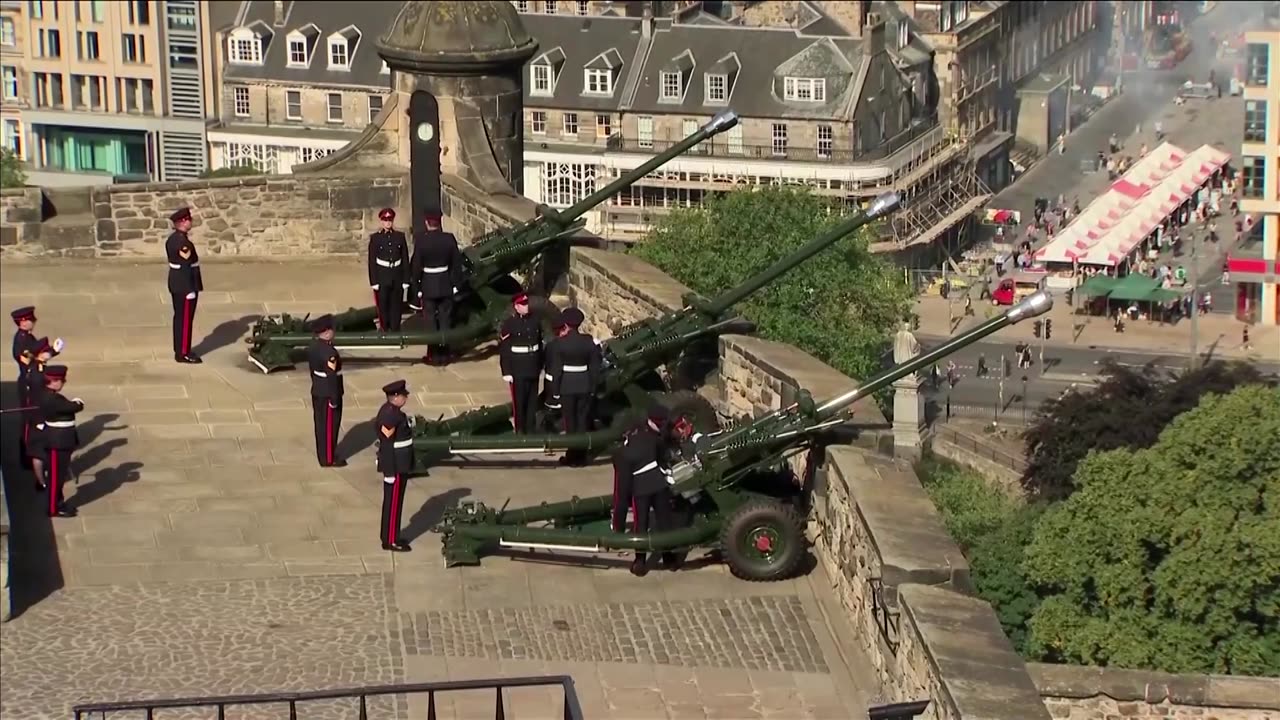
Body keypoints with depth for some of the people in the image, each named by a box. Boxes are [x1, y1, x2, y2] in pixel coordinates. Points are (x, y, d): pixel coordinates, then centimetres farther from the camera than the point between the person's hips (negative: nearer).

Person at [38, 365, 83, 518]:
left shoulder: (52, 396, 8)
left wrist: (74, 403, -9)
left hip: (61, 441, 11)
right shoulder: (51, 399, -26)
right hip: (57, 442, -11)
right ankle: (54, 508, 7)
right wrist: (78, 402, -1)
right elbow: (75, 406, -22)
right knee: (56, 474, -1)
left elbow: (67, 407, 10)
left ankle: (59, 502, 31)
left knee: (60, 473, 19)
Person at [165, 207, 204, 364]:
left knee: (179, 318, 15)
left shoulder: (172, 239, 10)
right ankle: (184, 353, 1)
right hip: (185, 286, -10)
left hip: (176, 284, 10)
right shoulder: (183, 242, -22)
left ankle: (179, 350, 22)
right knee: (185, 319, -3)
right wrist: (191, 289, -22)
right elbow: (186, 267, -24)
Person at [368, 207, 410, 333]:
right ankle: (384, 330, 17)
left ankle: (395, 330, 17)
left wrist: (406, 279, -1)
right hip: (382, 277, -1)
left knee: (396, 305, 7)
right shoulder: (375, 238, -4)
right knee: (383, 305, 4)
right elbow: (372, 261, -4)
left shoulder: (400, 236, 1)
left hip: (397, 276, 1)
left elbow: (405, 259, 3)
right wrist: (374, 281, -8)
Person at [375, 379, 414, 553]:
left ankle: (389, 536, 26)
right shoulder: (390, 415, -23)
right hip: (395, 466, -10)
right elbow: (386, 444, -24)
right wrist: (390, 472, -23)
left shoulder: (390, 410, 8)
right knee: (393, 502, -2)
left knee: (393, 501, 17)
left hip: (397, 464, 10)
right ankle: (391, 541, 6)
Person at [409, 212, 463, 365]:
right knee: (445, 321, 11)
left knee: (431, 323, 7)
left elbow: (416, 265, -11)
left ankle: (434, 355, 9)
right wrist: (455, 283, 9)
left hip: (428, 286, -2)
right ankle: (444, 355, 14)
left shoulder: (421, 240, -14)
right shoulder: (449, 238, -7)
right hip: (446, 285, 2)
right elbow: (457, 263, -1)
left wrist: (416, 287, -1)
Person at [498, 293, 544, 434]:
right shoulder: (509, 324, -11)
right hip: (518, 370, -5)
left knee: (533, 400, 11)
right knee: (519, 400, 3)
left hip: (533, 369, 5)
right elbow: (503, 350, -11)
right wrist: (506, 372, -13)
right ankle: (520, 430, 15)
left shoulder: (535, 321, 4)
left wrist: (540, 366, 13)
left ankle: (531, 428, 23)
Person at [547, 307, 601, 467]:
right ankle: (581, 455, 13)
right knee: (583, 420, 9)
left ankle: (573, 455, 8)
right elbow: (595, 366, 2)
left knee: (570, 421, 5)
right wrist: (593, 386, 11)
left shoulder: (560, 342, -12)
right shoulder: (589, 341, -3)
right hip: (585, 386, 3)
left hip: (566, 386, -3)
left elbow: (555, 368, -9)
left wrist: (555, 389, -2)